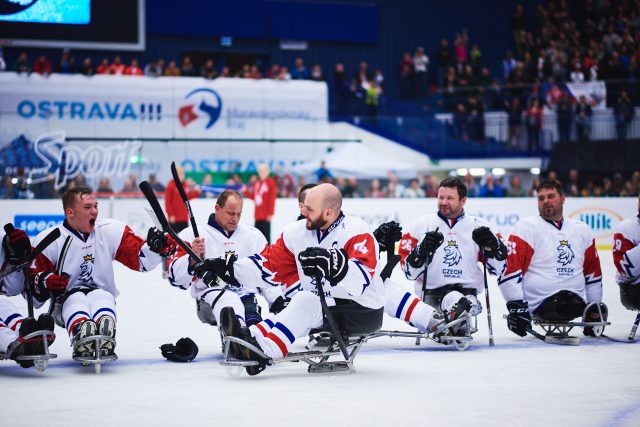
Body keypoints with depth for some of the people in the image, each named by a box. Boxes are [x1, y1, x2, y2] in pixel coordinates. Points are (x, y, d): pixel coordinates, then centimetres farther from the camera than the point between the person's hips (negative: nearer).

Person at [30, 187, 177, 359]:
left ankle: (105, 342, -64)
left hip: (103, 300, 1)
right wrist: (44, 282, -24)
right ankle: (82, 341, -66)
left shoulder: (111, 231, 4)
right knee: (75, 299, -34)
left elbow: (141, 260, 1)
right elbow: (30, 280, -2)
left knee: (101, 297, -32)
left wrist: (157, 246, -18)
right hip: (65, 304, -1)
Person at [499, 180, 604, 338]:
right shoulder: (526, 227, 0)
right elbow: (509, 268, -8)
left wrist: (594, 307, 23)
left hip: (575, 301, 7)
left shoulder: (582, 230, 18)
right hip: (537, 304, -7)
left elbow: (592, 271, 26)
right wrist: (515, 306, -15)